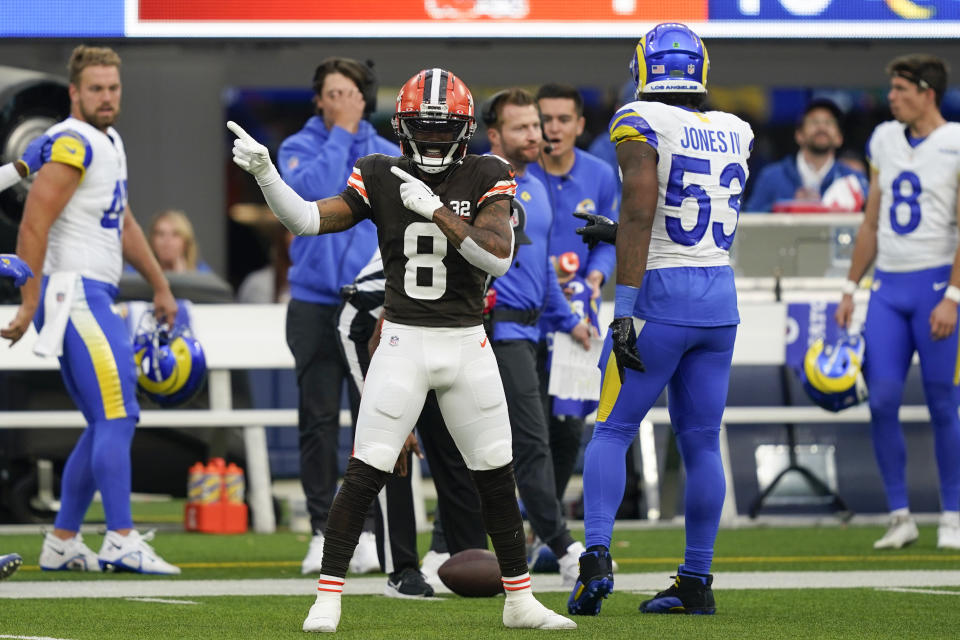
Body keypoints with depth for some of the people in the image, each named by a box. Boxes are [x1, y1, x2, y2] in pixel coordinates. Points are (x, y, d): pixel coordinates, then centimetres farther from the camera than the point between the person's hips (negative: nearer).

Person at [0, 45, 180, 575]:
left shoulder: (109, 143, 18)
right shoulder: (73, 145, -13)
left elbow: (123, 224, 29)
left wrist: (160, 285, 32)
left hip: (91, 298, 10)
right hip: (73, 295, -10)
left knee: (105, 425, 11)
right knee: (116, 415, -13)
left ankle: (62, 542, 14)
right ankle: (121, 541, -15)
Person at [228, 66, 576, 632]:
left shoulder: (486, 179, -2)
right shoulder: (380, 179, 0)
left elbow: (500, 256, -16)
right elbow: (308, 219, -6)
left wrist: (436, 210, -21)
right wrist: (264, 172, -19)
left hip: (467, 345, 1)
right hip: (403, 342, -1)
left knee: (497, 477, 7)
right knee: (365, 473, -8)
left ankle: (520, 600, 19)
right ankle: (329, 596, -2)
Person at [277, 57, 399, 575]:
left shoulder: (388, 155, 9)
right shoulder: (299, 148, 4)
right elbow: (316, 190, -17)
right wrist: (340, 135, -10)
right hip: (315, 304, -1)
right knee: (318, 421, 1)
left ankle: (369, 532, 0)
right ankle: (323, 530, 8)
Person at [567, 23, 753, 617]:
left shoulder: (641, 124, -9)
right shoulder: (734, 133, 10)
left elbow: (639, 215, -19)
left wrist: (624, 307, -20)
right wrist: (614, 233, 30)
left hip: (661, 298, -5)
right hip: (721, 297, 5)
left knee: (612, 431, 3)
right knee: (702, 443, 10)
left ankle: (597, 558, -12)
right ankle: (697, 582, 12)